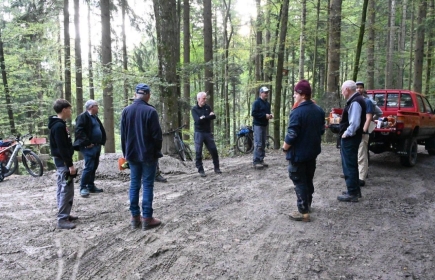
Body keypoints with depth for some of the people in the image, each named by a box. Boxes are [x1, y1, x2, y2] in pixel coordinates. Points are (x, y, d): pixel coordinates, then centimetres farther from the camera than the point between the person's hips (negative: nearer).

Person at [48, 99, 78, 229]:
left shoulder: (58, 124, 13)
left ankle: (64, 215, 23)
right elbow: (62, 148, -23)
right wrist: (70, 165, -22)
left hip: (61, 161, 11)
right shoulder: (59, 126, -19)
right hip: (63, 161, -11)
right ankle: (62, 220, -4)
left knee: (62, 189, 15)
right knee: (67, 190, -8)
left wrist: (68, 163, 21)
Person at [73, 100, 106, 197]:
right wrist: (87, 143, -20)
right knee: (89, 167, -11)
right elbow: (79, 131, -20)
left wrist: (101, 141, 13)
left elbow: (102, 130, 26)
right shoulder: (82, 117, -10)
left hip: (97, 146, 9)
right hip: (89, 147, -9)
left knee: (94, 167, 12)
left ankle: (91, 186, 22)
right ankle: (83, 188, -1)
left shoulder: (95, 117, 18)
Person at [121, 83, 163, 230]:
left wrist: (125, 153, 15)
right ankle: (147, 218, 3)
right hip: (148, 154, -5)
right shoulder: (151, 111, -13)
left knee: (134, 184, 10)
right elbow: (157, 135, -11)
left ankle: (135, 217, 15)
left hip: (132, 154, 5)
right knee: (147, 185, 0)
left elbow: (123, 134, 8)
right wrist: (157, 151, 4)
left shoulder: (126, 111, 4)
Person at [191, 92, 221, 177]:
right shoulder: (194, 109, -2)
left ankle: (216, 168, 16)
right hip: (199, 133, -3)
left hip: (208, 132, 4)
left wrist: (204, 117, -13)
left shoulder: (207, 107, 10)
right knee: (198, 153, -3)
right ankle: (200, 170, 6)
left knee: (214, 150, 3)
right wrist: (208, 116, -11)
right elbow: (198, 120, -16)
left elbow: (213, 116, -2)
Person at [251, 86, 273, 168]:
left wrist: (270, 115, 4)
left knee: (263, 144, 9)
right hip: (258, 125, -8)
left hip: (264, 125, 8)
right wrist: (265, 115, -20)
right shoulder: (257, 102, -9)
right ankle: (256, 162, -7)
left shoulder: (267, 103, 16)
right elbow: (253, 113, -18)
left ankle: (261, 160, 15)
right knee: (258, 144, -10)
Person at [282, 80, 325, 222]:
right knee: (308, 179, 21)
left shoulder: (297, 112, -23)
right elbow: (321, 130, 13)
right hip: (313, 152, 8)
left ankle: (303, 212, 4)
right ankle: (308, 205, 34)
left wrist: (285, 148, -8)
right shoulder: (319, 110, 4)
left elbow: (291, 135, -23)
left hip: (298, 154, -8)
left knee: (299, 182, 1)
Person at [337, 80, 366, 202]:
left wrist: (346, 134, -15)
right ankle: (355, 190, 28)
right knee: (351, 165, 18)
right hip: (351, 138, 11)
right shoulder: (356, 100, 13)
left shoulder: (355, 102, -20)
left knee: (349, 166, -3)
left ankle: (352, 193, 4)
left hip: (349, 138, -11)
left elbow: (354, 123, -27)